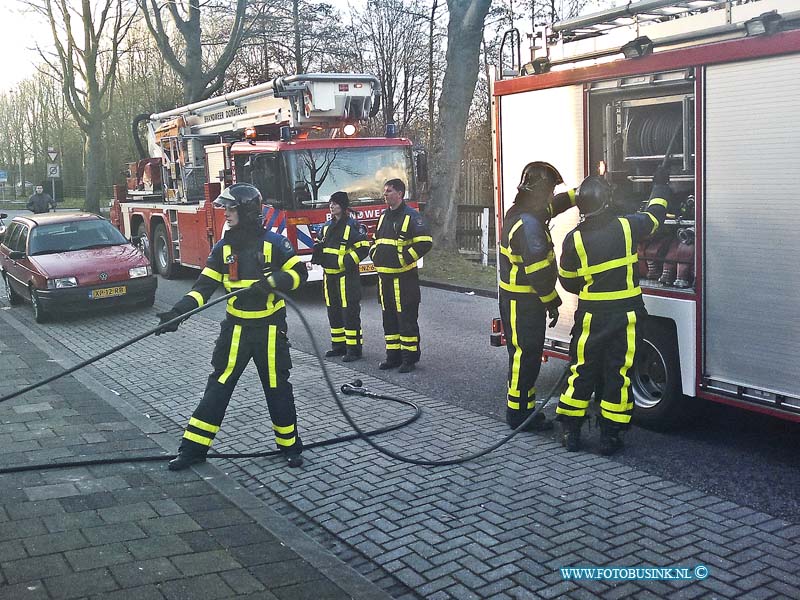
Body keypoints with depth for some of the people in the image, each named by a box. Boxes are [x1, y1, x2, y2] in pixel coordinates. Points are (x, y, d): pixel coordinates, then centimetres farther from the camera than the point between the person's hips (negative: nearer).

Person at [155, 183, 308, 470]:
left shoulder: (273, 242, -9)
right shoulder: (223, 247, 3)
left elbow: (299, 273, -7)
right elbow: (204, 286, -1)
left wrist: (272, 282, -24)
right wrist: (177, 312, -13)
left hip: (269, 328, -3)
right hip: (236, 328, 3)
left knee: (277, 387, 6)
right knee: (218, 386, 4)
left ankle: (289, 444, 22)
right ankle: (194, 447, 10)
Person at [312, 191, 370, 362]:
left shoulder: (351, 225, -9)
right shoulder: (327, 225, 14)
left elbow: (363, 246, -13)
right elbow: (322, 244, 27)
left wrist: (350, 261, -19)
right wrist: (318, 250, 6)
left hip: (347, 275, -8)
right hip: (329, 275, 8)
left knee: (350, 312, -6)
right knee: (333, 311, 13)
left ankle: (353, 348, -3)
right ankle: (339, 345, 23)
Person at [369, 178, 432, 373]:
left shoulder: (410, 216, -9)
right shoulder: (384, 216, 16)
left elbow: (425, 242, -17)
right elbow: (376, 240, 30)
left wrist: (405, 259, -16)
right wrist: (375, 255, 12)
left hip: (404, 277, -8)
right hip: (384, 276, 8)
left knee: (407, 318, -3)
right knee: (389, 318, 12)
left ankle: (409, 357, 3)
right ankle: (393, 355, 21)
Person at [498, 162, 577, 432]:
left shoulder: (519, 212, 10)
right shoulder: (529, 224, -23)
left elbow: (555, 204, 28)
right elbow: (538, 270, -25)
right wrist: (552, 303, -16)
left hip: (514, 300, 10)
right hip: (524, 304, -10)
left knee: (525, 355, 15)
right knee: (525, 356, -3)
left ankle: (523, 410, 23)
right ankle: (520, 413, 4)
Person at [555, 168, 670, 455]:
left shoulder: (574, 239, -8)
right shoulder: (627, 227, -8)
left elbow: (568, 281, 3)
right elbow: (655, 214, 13)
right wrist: (660, 185, 30)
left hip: (591, 317, 0)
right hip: (627, 316, 0)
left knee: (582, 371, 11)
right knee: (618, 373, 7)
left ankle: (570, 431, 17)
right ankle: (610, 436, 13)